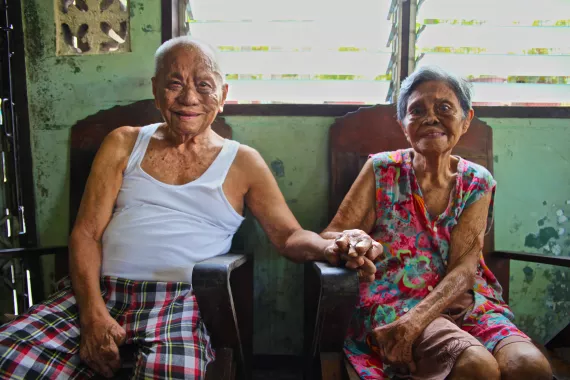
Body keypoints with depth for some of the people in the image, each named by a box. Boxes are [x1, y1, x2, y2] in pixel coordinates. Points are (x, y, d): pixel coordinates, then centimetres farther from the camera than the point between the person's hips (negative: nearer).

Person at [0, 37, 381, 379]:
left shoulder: (243, 162, 9)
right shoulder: (123, 144, 13)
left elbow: (290, 235, 5)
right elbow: (86, 233, 7)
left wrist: (329, 247, -20)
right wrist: (93, 312, -10)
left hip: (181, 302, -2)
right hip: (98, 293, 3)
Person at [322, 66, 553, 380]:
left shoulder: (478, 182, 5)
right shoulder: (382, 170, -1)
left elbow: (463, 269, -6)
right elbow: (328, 237, -4)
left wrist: (414, 321, -23)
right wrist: (353, 240, -30)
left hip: (465, 300, 3)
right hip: (394, 301, -3)